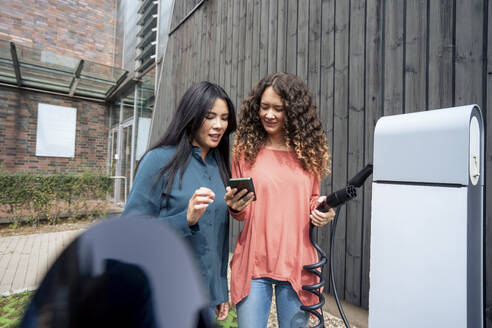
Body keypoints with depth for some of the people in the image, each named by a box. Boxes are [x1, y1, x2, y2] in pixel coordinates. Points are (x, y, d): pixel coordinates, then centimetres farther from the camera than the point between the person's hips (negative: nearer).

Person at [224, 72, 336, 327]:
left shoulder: (309, 152, 3)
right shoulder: (246, 150, -1)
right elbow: (240, 213, 4)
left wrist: (321, 212, -8)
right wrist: (235, 207, -18)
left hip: (297, 263, 2)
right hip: (253, 261, -1)